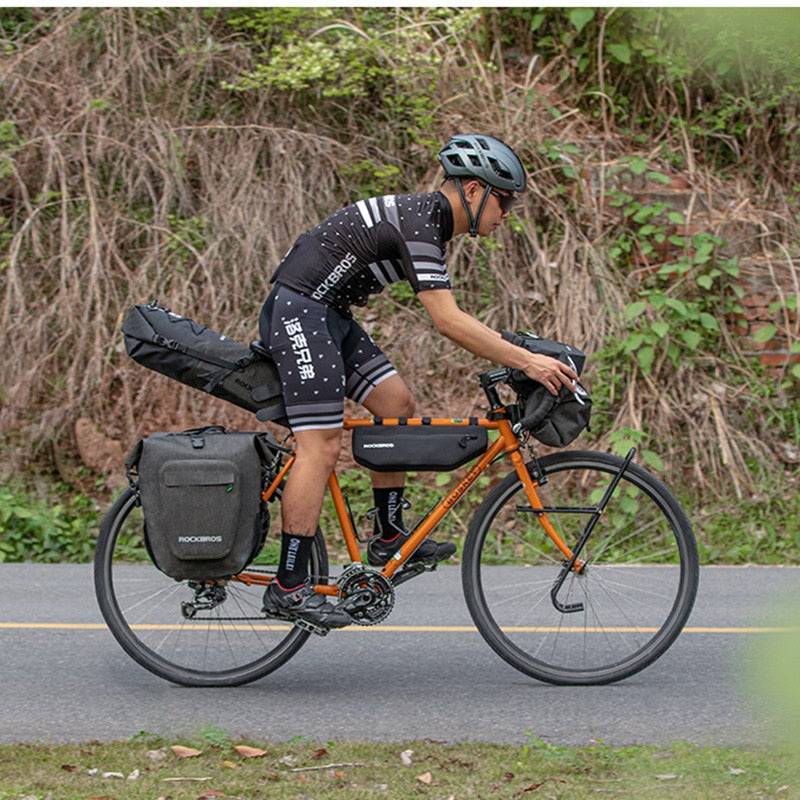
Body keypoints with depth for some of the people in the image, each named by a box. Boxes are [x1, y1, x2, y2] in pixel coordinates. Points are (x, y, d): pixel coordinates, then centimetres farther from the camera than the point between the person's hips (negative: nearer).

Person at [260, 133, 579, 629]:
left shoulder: (431, 222, 11)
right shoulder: (415, 224, -21)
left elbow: (451, 315, 19)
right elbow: (447, 321, -27)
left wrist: (513, 347, 10)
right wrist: (526, 362, -27)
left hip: (330, 317, 10)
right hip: (298, 312, -10)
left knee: (398, 405, 8)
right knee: (322, 444, -13)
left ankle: (390, 539, 18)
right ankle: (289, 588, -11)